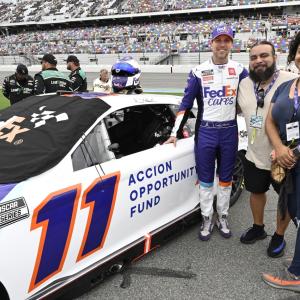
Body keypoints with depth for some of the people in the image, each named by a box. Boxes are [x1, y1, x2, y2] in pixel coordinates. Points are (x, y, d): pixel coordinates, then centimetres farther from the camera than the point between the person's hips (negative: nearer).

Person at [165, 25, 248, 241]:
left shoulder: (239, 71, 3)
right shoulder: (199, 71, -2)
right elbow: (186, 103, -1)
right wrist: (175, 133, -4)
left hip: (229, 132, 2)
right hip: (205, 132, -1)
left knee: (226, 178, 12)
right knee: (205, 179, 6)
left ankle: (223, 218, 27)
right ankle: (207, 219, 20)